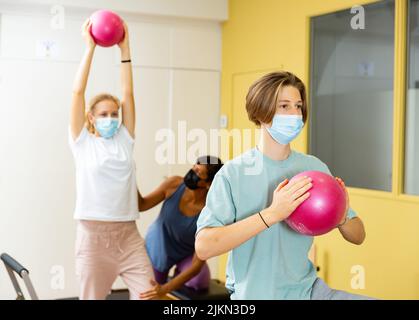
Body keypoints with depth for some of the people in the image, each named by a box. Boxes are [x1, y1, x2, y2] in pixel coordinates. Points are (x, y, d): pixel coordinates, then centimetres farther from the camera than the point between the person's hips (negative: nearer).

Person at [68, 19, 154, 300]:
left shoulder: (124, 140, 10)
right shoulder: (82, 142, 3)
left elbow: (128, 93, 5)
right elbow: (78, 92, -3)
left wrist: (125, 49, 4)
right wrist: (90, 48, -3)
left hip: (128, 234, 3)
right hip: (94, 233, -2)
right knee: (93, 297, 7)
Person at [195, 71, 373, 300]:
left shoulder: (315, 168, 2)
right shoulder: (233, 173, -11)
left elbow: (358, 237, 8)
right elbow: (203, 247, -21)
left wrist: (342, 218, -15)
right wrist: (272, 214, -28)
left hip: (307, 289, 4)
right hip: (254, 293, -4)